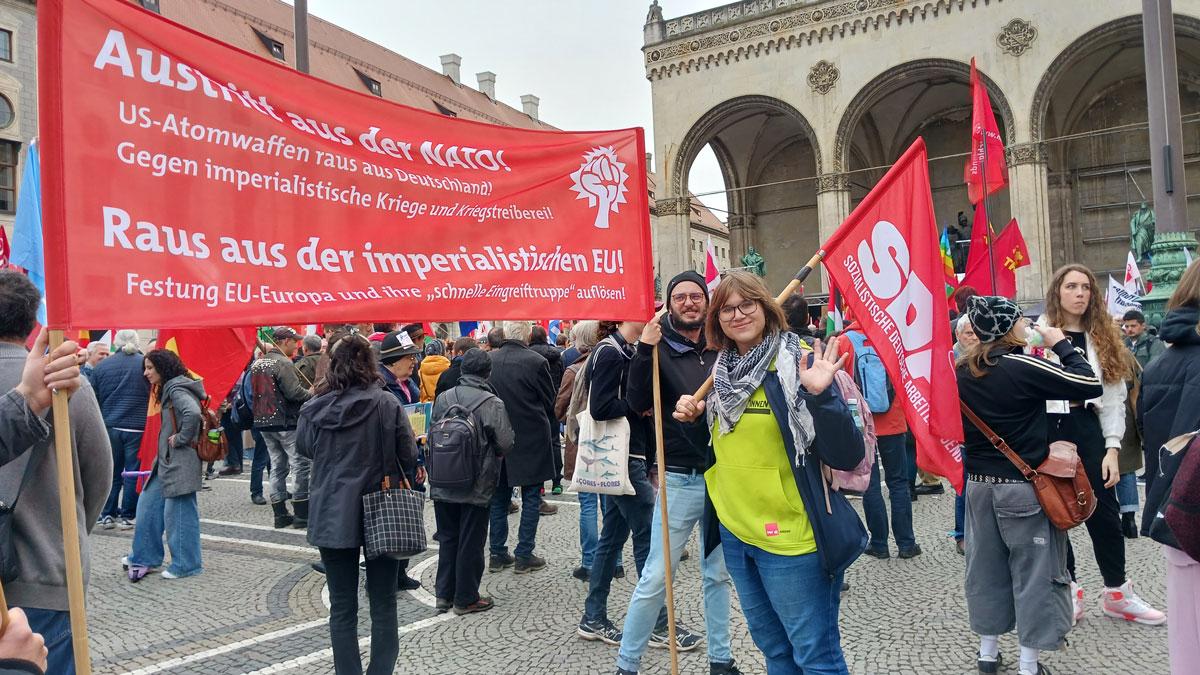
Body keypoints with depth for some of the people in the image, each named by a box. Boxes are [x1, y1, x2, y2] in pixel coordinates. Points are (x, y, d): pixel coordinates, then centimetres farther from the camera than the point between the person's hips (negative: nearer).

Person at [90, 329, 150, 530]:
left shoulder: (102, 366, 3)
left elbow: (93, 399, 8)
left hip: (110, 427, 3)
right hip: (138, 428, -3)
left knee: (111, 471, 13)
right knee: (134, 472, 4)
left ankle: (107, 514, 17)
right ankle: (127, 516, 8)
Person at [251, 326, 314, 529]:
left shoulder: (257, 363, 12)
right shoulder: (283, 363, -15)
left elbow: (255, 392, 16)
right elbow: (294, 392, -20)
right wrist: (311, 393, -4)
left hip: (263, 421, 9)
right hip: (285, 422, -9)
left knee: (278, 466, 13)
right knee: (300, 464, -2)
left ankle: (280, 514, 17)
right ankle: (301, 515, 0)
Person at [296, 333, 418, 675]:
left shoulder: (313, 409, -6)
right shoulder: (388, 405, -13)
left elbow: (302, 449, 13)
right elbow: (409, 458, -7)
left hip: (332, 516, 2)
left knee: (342, 607, 12)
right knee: (383, 605, 10)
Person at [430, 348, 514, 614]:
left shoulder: (443, 398, -2)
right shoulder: (492, 403, -15)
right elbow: (505, 444, -12)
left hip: (443, 484, 5)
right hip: (476, 487, -4)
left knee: (447, 538, 17)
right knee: (471, 542, 8)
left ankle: (444, 594, 23)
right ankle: (466, 598, 17)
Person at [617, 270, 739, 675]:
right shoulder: (660, 348, -4)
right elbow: (638, 403, -15)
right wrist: (644, 352, -26)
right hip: (680, 479, -4)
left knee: (719, 574, 15)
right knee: (656, 577, -1)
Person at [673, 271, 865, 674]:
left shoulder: (799, 363, -13)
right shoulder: (722, 372, 7)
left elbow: (847, 456, -17)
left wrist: (821, 395, -31)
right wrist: (693, 417, 2)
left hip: (791, 537, -7)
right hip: (735, 533, 7)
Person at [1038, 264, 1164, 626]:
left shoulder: (1102, 337, 10)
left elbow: (1113, 396, 7)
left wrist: (1112, 447, 0)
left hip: (1088, 429, 3)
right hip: (1048, 430, -3)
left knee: (1104, 511, 8)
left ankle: (1116, 591, 25)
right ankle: (1068, 590, 21)